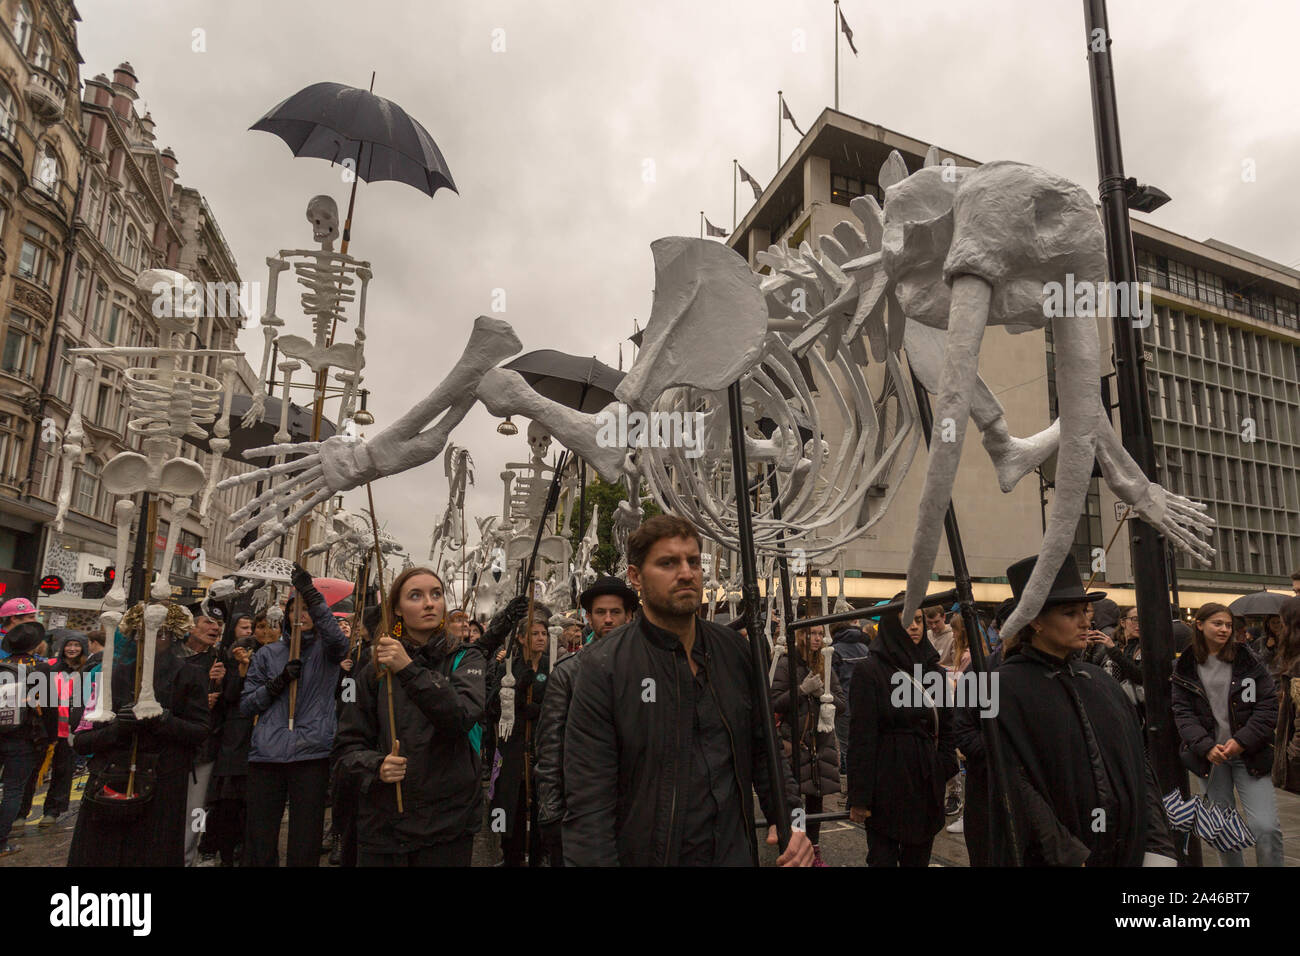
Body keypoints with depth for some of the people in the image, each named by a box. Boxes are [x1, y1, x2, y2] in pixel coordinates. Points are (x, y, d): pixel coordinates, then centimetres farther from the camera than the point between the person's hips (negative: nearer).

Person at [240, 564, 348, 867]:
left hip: (312, 754, -2)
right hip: (266, 755, 2)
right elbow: (246, 705, 11)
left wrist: (311, 593, -28)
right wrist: (279, 681, -7)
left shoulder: (326, 651, 6)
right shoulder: (268, 654, 13)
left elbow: (338, 639, -20)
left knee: (305, 846, 1)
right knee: (259, 844, 6)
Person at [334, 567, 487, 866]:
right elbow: (348, 744, 6)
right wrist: (375, 765, -14)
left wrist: (409, 670, -26)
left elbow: (463, 716, -19)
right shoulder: (375, 668, 3)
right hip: (382, 826, 2)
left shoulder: (464, 658, -1)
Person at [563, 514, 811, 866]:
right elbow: (588, 801, -17)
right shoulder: (603, 666, -16)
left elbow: (763, 746, 8)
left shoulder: (735, 650, -1)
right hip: (645, 855, -4)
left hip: (736, 852, 4)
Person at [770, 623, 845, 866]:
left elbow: (842, 704, 6)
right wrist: (803, 689, -17)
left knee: (816, 796, 11)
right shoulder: (787, 666, -4)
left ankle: (814, 849, 23)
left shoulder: (826, 667, 9)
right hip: (794, 739, -4)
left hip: (822, 740, 4)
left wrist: (823, 694, -11)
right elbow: (775, 704, -10)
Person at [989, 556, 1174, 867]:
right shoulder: (1006, 688, -13)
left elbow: (1138, 763, 4)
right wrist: (1069, 857, -19)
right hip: (1046, 856, -5)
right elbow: (1016, 786, -17)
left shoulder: (1099, 680, 6)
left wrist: (1158, 847, -4)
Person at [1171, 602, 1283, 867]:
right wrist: (1206, 747, -14)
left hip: (1249, 754, -1)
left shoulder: (1248, 661, 0)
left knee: (1266, 827, -10)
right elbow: (1183, 713, -1)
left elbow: (1268, 706, -3)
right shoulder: (1184, 668, 2)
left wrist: (1241, 741, -12)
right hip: (1210, 756, 1)